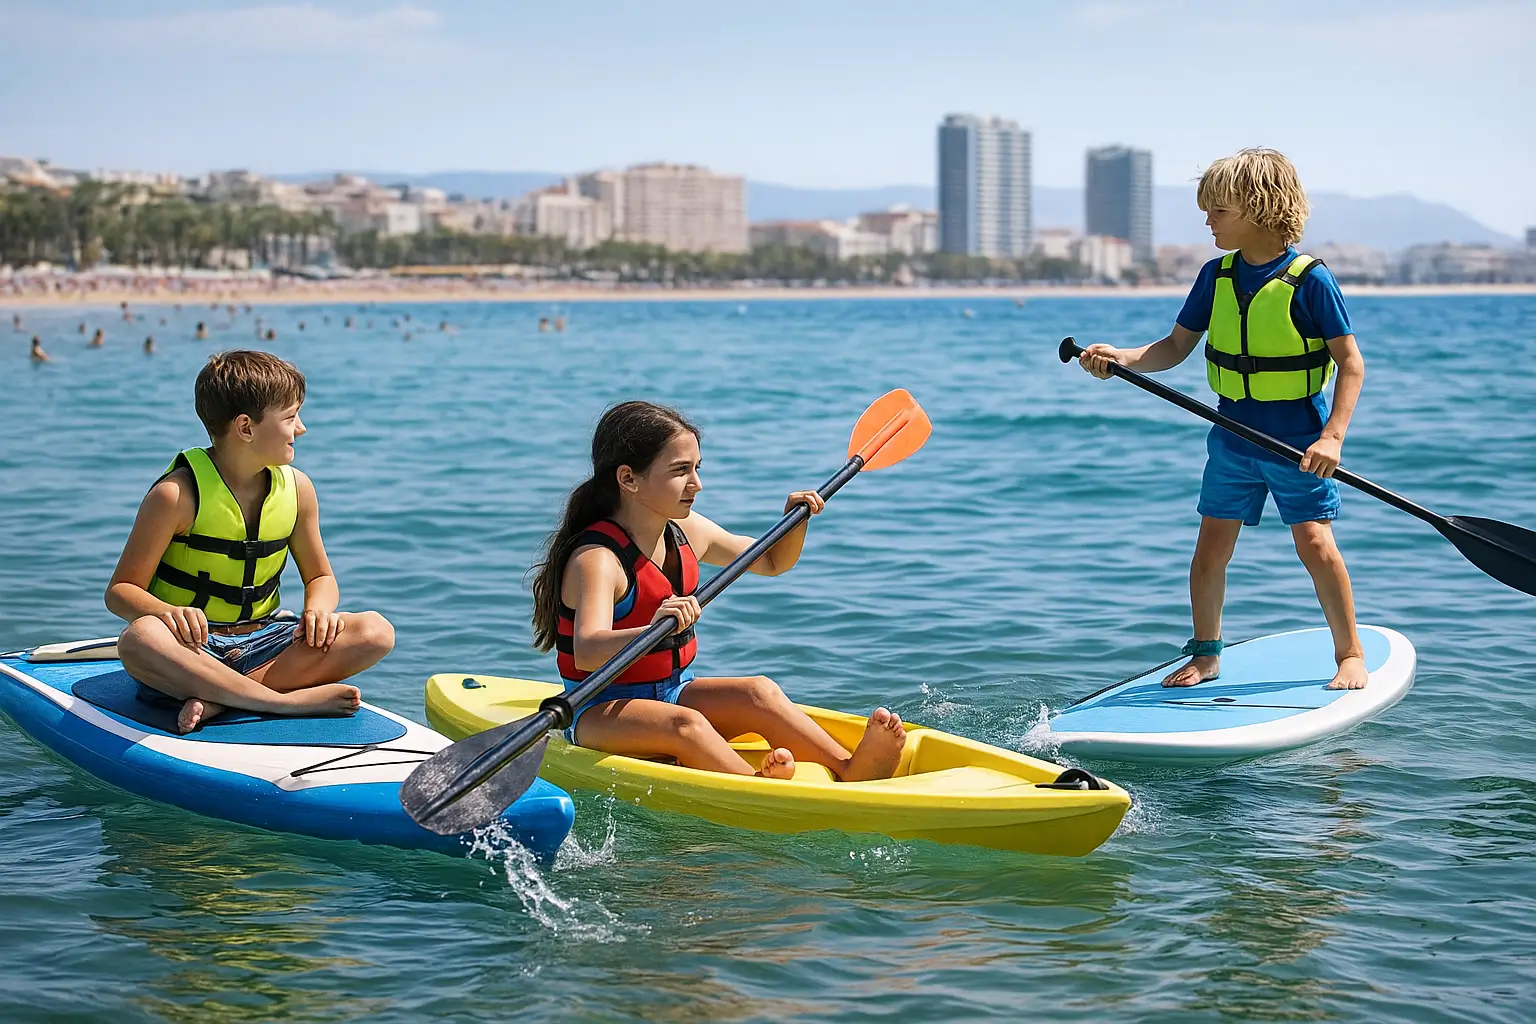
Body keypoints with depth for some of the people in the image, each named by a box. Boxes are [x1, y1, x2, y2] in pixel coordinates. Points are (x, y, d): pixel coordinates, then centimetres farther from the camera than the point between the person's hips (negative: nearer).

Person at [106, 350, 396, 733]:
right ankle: (290, 700, -35)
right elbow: (120, 590, -10)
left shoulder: (296, 488, 4)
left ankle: (219, 698, -29)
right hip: (194, 645, -5)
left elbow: (319, 576, 15)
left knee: (376, 631, -18)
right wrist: (166, 611, -33)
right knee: (140, 640, -39)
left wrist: (318, 608, -11)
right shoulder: (177, 495, -11)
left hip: (261, 644, 5)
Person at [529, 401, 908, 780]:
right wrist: (651, 631, -57)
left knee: (759, 692, -17)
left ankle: (851, 771, -31)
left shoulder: (686, 531, 5)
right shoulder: (596, 560, -21)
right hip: (601, 714, -7)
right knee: (683, 723, -35)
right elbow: (586, 653, -40)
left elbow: (772, 561, 22)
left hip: (675, 691, 7)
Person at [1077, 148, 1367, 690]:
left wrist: (1333, 436, -23)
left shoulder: (1309, 280, -14)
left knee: (1315, 543, -10)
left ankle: (1351, 654, 8)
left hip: (1298, 443, -5)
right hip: (1233, 439, 5)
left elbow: (1351, 363, -13)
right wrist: (1120, 357, -11)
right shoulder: (1216, 277, 2)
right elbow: (1175, 347, 8)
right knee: (1211, 547, 4)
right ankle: (1205, 653, 22)